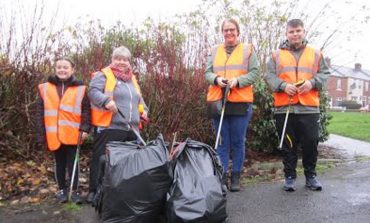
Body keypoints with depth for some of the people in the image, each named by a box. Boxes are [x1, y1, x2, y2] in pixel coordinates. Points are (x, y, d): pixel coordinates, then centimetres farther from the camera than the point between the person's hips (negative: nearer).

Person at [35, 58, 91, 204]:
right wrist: (41, 135, -1)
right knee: (60, 163, 14)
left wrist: (84, 128, -12)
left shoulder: (80, 89, 1)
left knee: (72, 163, 5)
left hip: (72, 134, -2)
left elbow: (86, 110, 0)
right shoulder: (45, 88, 5)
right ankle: (62, 190, 28)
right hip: (54, 135, 2)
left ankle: (75, 191, 16)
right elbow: (40, 113, 4)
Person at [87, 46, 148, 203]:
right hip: (109, 127, -7)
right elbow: (93, 91, -14)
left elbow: (138, 98, 31)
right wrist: (106, 101, -31)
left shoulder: (132, 78, 22)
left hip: (131, 128, 7)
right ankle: (94, 190, 9)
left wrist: (143, 109, 13)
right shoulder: (103, 75, 0)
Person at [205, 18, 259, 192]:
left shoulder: (247, 50, 8)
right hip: (217, 101, 2)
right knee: (222, 142, 5)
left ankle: (236, 177, 14)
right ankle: (222, 175, 13)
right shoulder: (215, 51, 16)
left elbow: (254, 73, 1)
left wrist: (238, 80, -15)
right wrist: (216, 79, -11)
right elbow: (208, 73, 11)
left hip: (241, 102, -2)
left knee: (238, 142, 3)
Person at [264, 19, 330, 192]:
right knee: (288, 145, 6)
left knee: (311, 143, 4)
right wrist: (283, 85, -13)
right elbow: (269, 76, 3)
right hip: (284, 107, 0)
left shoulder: (315, 54, 14)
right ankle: (290, 176, 19)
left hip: (309, 107, 1)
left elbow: (324, 73, 10)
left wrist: (312, 82, -9)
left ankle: (311, 175, 22)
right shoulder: (277, 55, 11)